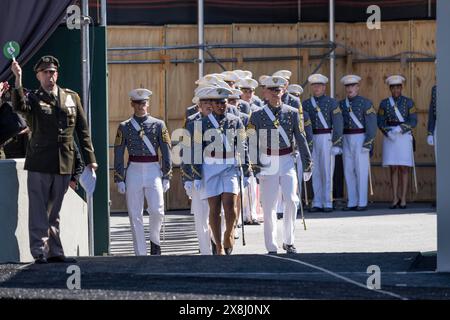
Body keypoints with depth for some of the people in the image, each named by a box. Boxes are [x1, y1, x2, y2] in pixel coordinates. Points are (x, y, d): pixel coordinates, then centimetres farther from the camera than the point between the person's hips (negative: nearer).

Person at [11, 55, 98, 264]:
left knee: (54, 211, 10)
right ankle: (39, 252, -5)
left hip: (64, 163, 3)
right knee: (39, 210, -4)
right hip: (40, 163, -3)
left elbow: (83, 130, 14)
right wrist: (18, 80, -33)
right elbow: (19, 106, -20)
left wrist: (89, 159, 9)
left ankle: (55, 252, 13)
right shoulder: (34, 98, 3)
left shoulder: (72, 98, 13)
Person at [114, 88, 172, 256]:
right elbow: (118, 155, 5)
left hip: (153, 170, -1)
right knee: (135, 215, 0)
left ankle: (155, 239, 14)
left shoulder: (158, 125, 5)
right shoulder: (124, 127, 5)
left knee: (156, 210, -15)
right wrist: (119, 180, -1)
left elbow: (166, 152, 4)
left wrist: (166, 177, -1)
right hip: (134, 171, 1)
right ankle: (141, 253, 7)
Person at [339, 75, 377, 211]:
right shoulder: (341, 104, 11)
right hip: (347, 140, 5)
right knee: (349, 171, 5)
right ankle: (352, 203, 9)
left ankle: (362, 203, -2)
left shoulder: (365, 103, -4)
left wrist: (368, 143, -16)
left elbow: (371, 124, -9)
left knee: (361, 171, -4)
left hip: (361, 139, -5)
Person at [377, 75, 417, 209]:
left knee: (403, 169, -2)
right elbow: (380, 123, 2)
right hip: (390, 138, 1)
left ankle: (403, 199, 3)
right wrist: (388, 133, -16)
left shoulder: (408, 102, 0)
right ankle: (395, 199, 6)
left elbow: (413, 122, -5)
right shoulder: (384, 103, 4)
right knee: (393, 169, 1)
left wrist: (400, 129, -19)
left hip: (404, 137, -1)